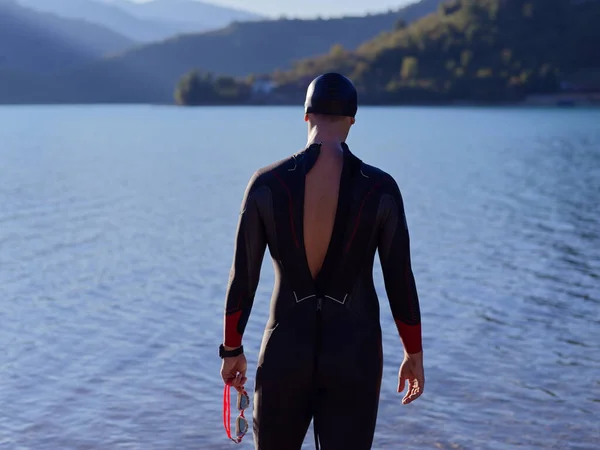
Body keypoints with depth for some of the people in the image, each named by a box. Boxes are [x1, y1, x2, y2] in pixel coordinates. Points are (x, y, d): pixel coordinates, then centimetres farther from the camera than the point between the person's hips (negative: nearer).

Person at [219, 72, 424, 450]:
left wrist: (232, 350, 11)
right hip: (354, 354, -1)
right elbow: (400, 282, -3)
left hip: (287, 350, 1)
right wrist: (415, 355, 11)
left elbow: (242, 278, -3)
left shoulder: (266, 183, -8)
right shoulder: (381, 188, -10)